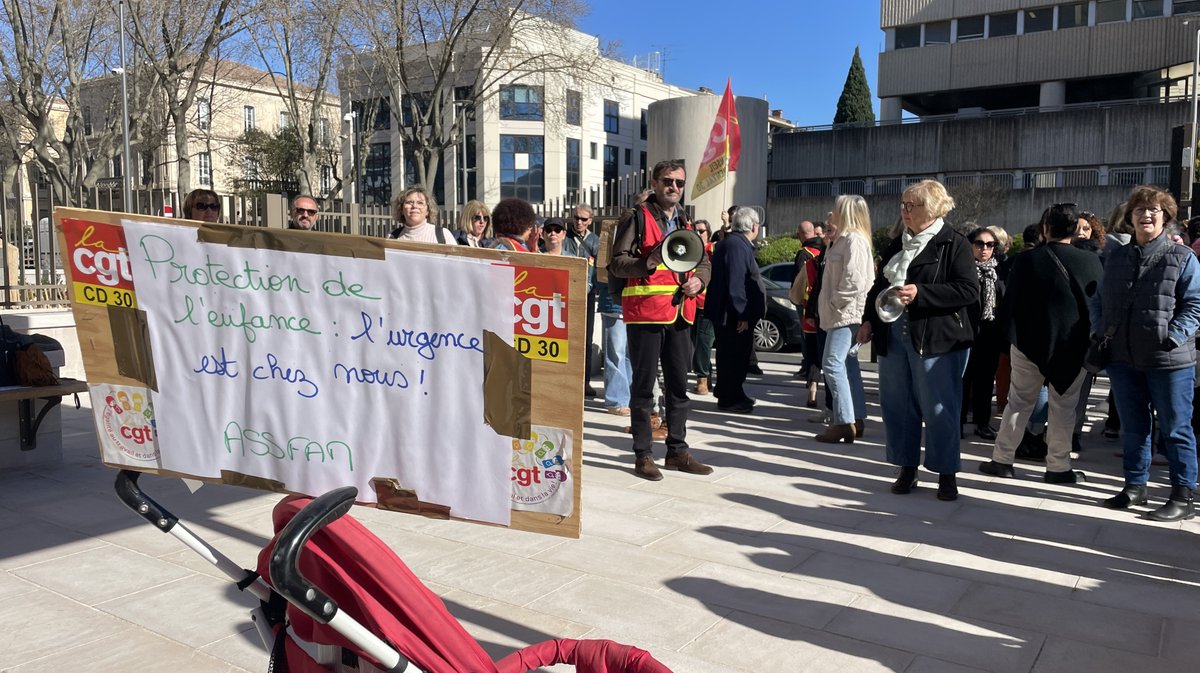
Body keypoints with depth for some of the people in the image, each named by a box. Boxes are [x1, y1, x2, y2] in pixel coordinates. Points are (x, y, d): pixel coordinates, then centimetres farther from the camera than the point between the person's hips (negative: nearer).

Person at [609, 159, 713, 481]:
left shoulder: (686, 222, 17)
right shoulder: (637, 218, -2)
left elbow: (704, 261, 24)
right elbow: (616, 262, -8)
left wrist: (699, 279, 2)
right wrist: (648, 263, -25)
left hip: (680, 313, 6)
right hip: (645, 311, -6)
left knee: (678, 385, 12)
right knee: (644, 384, 1)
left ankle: (677, 450, 23)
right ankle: (642, 454, 9)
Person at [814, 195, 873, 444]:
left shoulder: (854, 240, -14)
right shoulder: (844, 239, 18)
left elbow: (854, 280, -22)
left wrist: (835, 302, -15)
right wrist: (832, 237, 18)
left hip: (845, 313, -11)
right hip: (840, 313, 11)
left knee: (833, 364, -14)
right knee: (847, 365, 13)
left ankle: (844, 422, -13)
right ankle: (857, 419, 19)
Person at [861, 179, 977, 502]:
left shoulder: (953, 244, -5)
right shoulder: (897, 244, 15)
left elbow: (969, 290, -14)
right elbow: (879, 285, 22)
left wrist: (921, 293, -21)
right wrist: (870, 320, 13)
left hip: (937, 338, -6)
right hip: (893, 334, 6)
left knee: (938, 408, -2)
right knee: (898, 404, 9)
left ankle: (946, 473, 12)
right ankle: (907, 468, 21)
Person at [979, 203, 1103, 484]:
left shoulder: (1026, 260, -10)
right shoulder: (1092, 262, -7)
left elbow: (1011, 303, -5)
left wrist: (1014, 336, 8)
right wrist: (1090, 338, 12)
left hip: (1030, 343, 0)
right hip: (1076, 346, 1)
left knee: (1019, 402, 11)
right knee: (1064, 407, 10)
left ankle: (1002, 459, 15)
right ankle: (1059, 466, 14)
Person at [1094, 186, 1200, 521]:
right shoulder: (1116, 257, 13)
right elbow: (1099, 300, 17)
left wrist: (1172, 338, -18)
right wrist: (1101, 332, 3)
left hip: (1168, 360, -4)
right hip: (1123, 357, 5)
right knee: (1132, 427, 14)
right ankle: (1135, 486, 26)